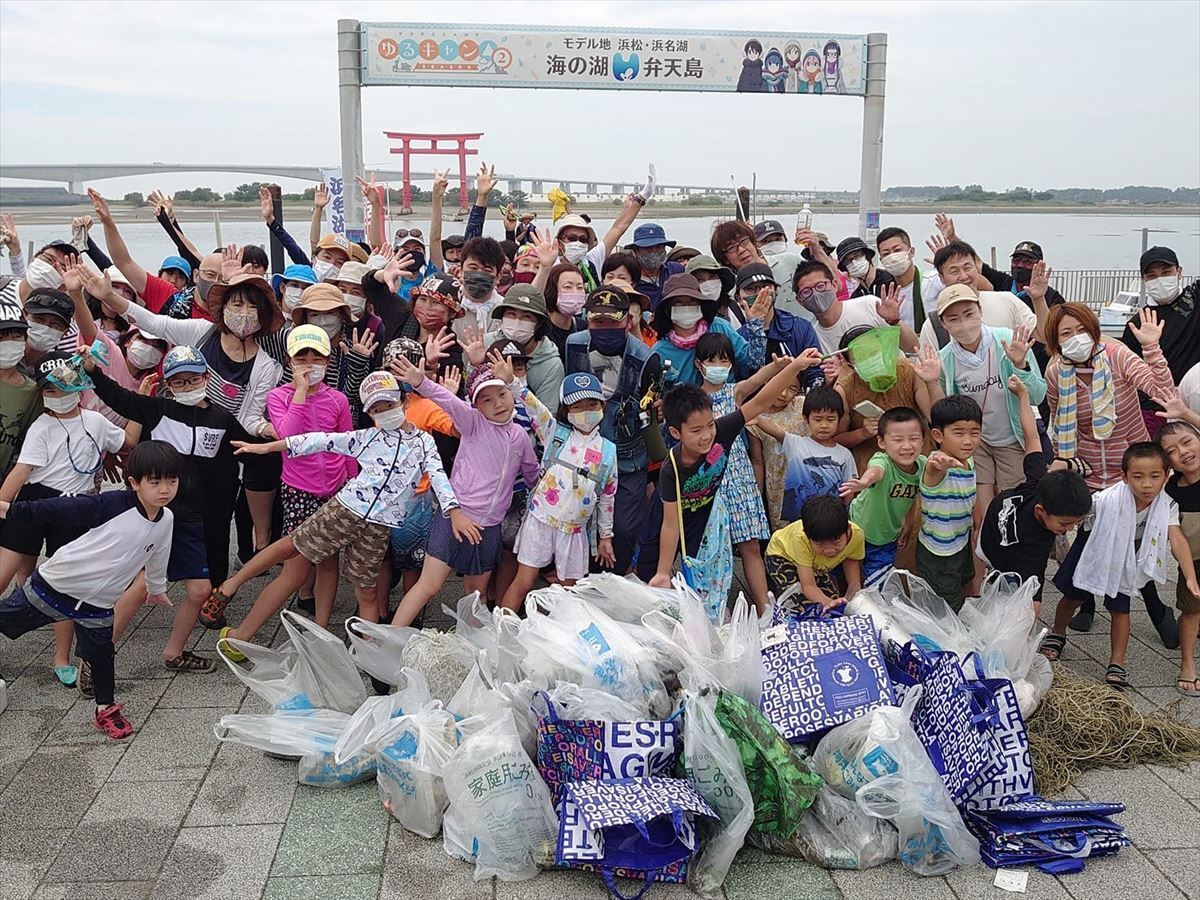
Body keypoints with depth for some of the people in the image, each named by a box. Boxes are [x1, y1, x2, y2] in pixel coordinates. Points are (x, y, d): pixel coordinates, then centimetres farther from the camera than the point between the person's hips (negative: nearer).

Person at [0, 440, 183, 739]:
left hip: (97, 603, 4)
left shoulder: (165, 520, -3)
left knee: (101, 655, 11)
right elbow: (63, 509, -24)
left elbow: (156, 557, 16)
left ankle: (106, 709, 29)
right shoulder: (113, 504, -23)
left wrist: (157, 589, 32)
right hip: (54, 586, -4)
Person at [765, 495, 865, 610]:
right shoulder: (800, 539, -42)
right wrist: (828, 602, -60)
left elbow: (854, 582, -24)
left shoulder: (856, 535, -32)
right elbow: (808, 586, -39)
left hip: (818, 565, 4)